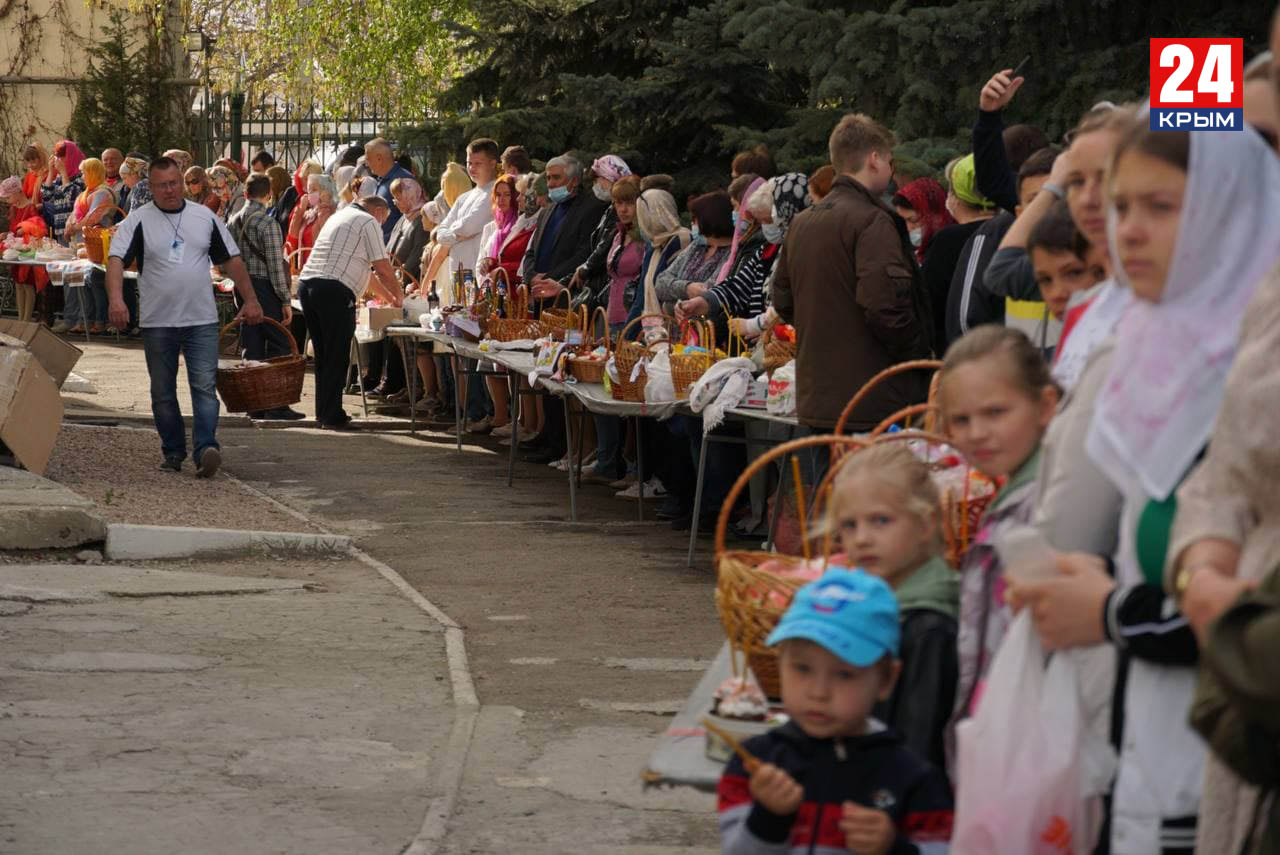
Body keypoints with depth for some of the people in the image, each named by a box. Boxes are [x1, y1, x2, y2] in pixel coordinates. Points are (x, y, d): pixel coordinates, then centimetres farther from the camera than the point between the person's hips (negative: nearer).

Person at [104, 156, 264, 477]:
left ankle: (206, 448, -18)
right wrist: (116, 300, -30)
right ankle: (173, 451, 20)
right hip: (157, 323, 0)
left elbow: (232, 261, 13)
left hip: (202, 321, 0)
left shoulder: (205, 218, 7)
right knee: (163, 393, 8)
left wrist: (250, 300, 9)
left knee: (204, 387, -11)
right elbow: (116, 259, -13)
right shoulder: (138, 221, -2)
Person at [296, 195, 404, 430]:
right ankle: (332, 416, -3)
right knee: (337, 357, -3)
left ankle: (323, 412, 20)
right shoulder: (368, 222, 1)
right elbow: (383, 269, -1)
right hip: (334, 291, -9)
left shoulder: (339, 216, 30)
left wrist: (387, 296, 36)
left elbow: (363, 269, 34)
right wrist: (398, 296, 16)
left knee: (323, 355, 16)